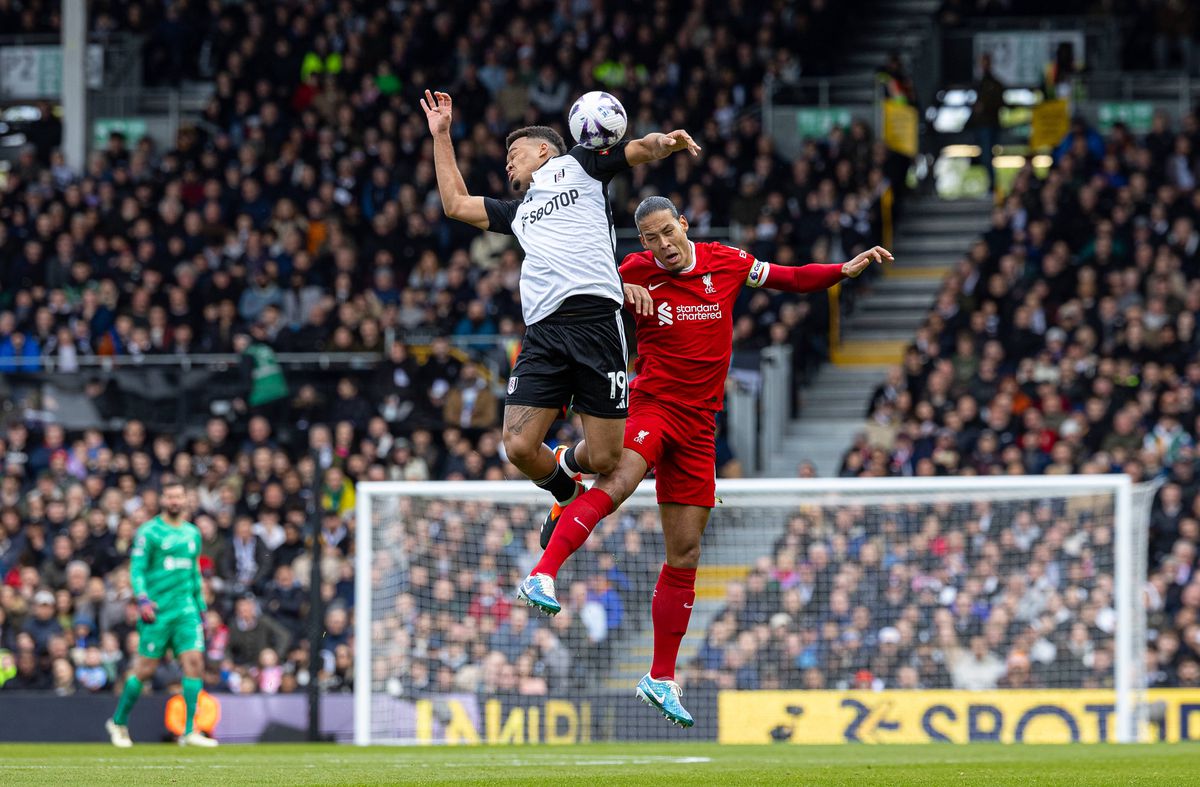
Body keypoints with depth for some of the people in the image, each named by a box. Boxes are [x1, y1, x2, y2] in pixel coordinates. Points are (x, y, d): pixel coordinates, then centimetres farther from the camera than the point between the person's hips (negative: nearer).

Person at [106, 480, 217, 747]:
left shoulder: (193, 533, 15)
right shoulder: (149, 531, -3)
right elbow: (137, 569, -7)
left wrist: (201, 606, 21)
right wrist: (143, 599, -21)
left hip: (186, 609, 5)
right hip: (158, 611, -5)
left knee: (194, 660, -11)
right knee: (145, 669, -1)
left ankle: (190, 731, -10)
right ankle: (118, 722, 19)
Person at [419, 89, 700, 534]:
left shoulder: (576, 164, 18)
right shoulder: (517, 212, 32)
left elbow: (643, 149, 11)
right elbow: (456, 204, 37)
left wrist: (667, 142, -11)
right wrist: (442, 136, 38)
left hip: (595, 318, -5)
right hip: (543, 332, 5)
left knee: (606, 461, -8)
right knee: (519, 448, -10)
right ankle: (566, 494, 18)